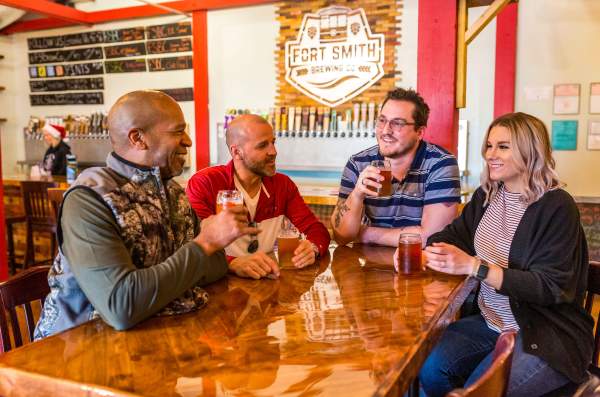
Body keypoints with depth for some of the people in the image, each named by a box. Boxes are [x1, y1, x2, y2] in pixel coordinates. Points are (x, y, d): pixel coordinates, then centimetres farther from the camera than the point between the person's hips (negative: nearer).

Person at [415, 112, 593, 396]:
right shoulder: (487, 195, 4)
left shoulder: (556, 207, -15)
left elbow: (550, 287, -21)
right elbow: (454, 235, 11)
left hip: (545, 334, -5)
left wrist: (474, 267, -29)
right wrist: (423, 251, -13)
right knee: (431, 370, -16)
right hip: (491, 322, 5)